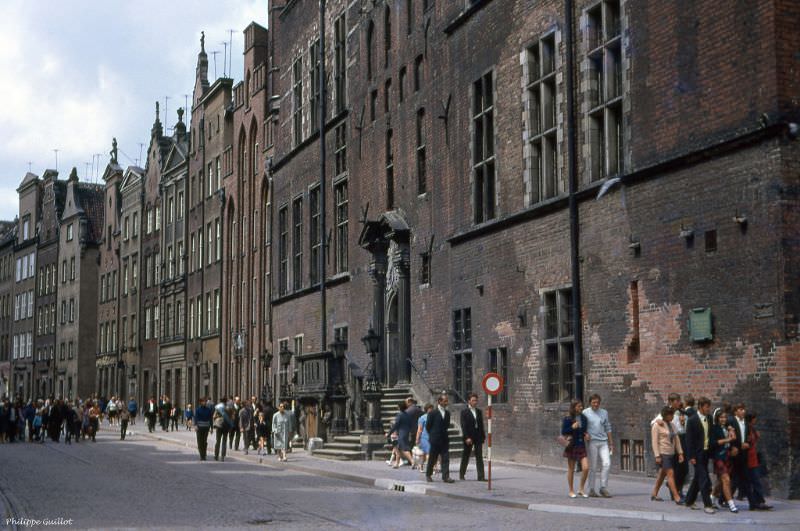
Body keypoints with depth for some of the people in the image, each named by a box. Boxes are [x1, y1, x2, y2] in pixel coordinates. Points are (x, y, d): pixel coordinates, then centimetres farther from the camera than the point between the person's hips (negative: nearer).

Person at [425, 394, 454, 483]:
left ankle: (446, 476, -6)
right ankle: (428, 475, 21)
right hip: (435, 439, -4)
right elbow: (428, 426, -2)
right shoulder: (433, 413, -7)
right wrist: (432, 435, 4)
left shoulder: (447, 413, 8)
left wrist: (444, 432, 8)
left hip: (445, 440, 4)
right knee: (432, 459, 6)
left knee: (445, 459, -4)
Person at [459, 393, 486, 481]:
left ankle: (481, 476, -4)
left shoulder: (479, 412, 13)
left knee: (479, 457, -1)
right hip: (468, 437, -4)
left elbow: (481, 425, 15)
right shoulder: (465, 412, -5)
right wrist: (467, 437, -18)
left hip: (478, 437, 4)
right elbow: (463, 426, -10)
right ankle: (461, 475, 18)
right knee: (465, 457, 6)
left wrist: (483, 436, 8)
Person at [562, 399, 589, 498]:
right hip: (571, 446, -4)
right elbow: (563, 432, -7)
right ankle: (571, 491, 19)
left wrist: (586, 435, -2)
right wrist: (572, 427, -21)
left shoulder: (584, 418, 6)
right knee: (571, 469, 6)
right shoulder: (567, 419, -8)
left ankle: (581, 490, 9)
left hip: (582, 446, 4)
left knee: (586, 468, -8)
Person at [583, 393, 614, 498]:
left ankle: (603, 488, 2)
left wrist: (611, 443, 14)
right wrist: (585, 434, -14)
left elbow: (608, 428, 17)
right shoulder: (585, 413, 2)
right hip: (592, 442, -3)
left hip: (603, 442, 3)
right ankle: (591, 490, 6)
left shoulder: (604, 413, 13)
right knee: (593, 467, -1)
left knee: (607, 464, -8)